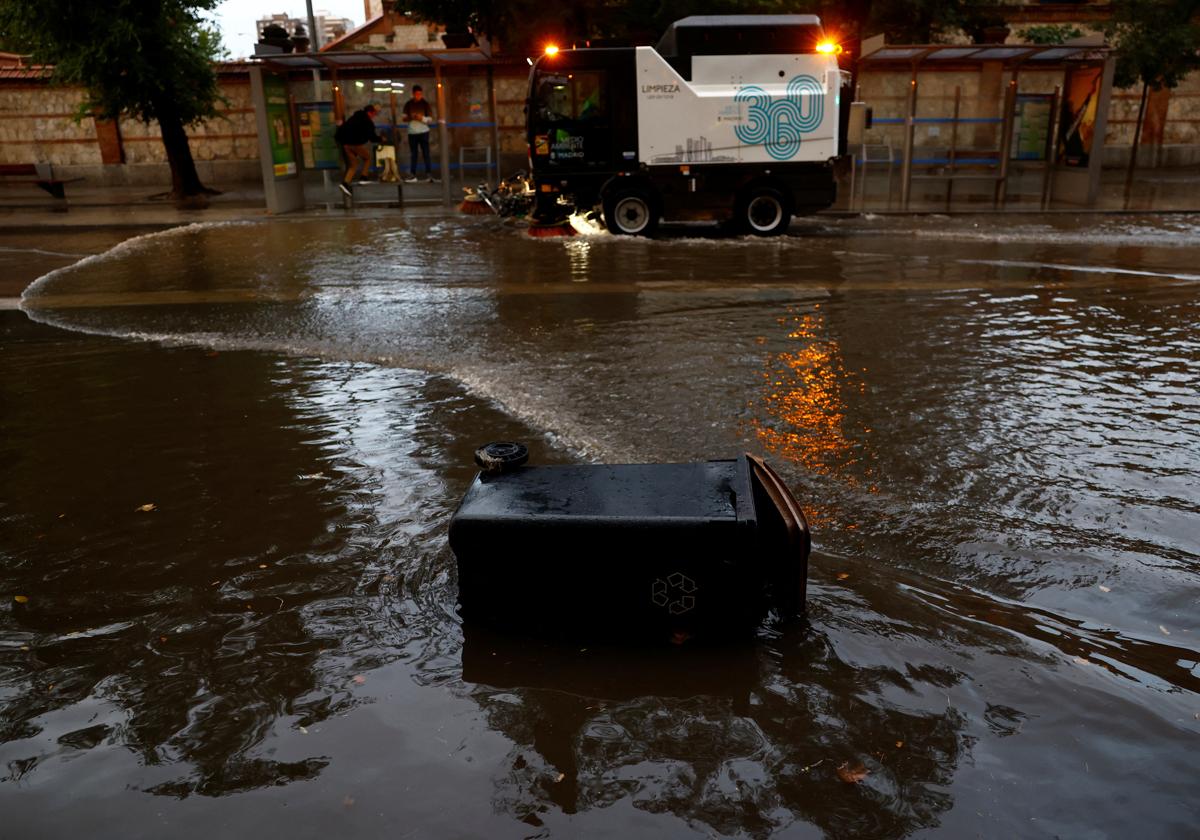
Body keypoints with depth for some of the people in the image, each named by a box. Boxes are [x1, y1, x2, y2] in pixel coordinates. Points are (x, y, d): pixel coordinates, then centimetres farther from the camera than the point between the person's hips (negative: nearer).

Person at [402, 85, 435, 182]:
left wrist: (422, 118, -19)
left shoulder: (425, 104, 0)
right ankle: (412, 174, 6)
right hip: (412, 132, 2)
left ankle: (428, 173, -1)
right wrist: (410, 117, -14)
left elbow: (430, 119, -1)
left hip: (423, 132, -2)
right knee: (413, 154, 5)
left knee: (426, 153, -2)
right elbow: (404, 118, 6)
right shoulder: (408, 104, 6)